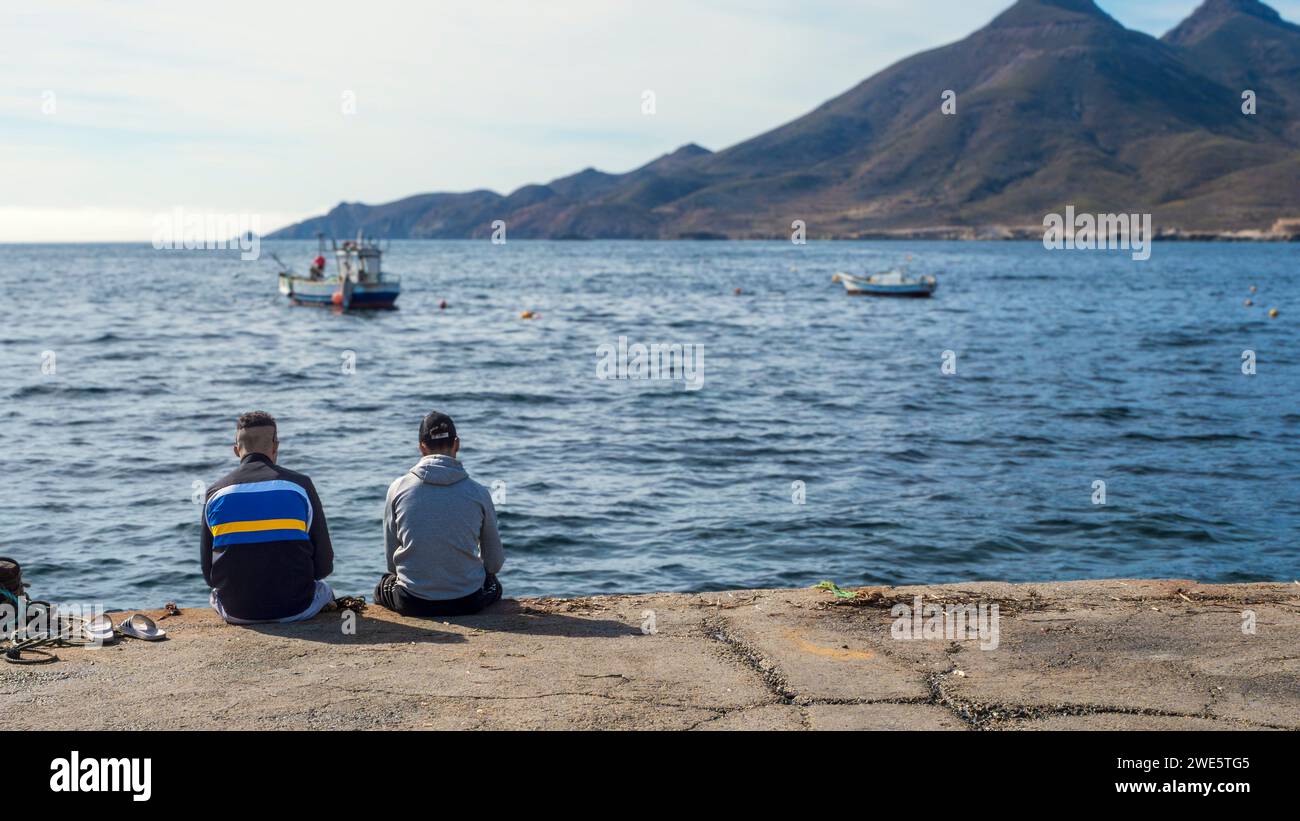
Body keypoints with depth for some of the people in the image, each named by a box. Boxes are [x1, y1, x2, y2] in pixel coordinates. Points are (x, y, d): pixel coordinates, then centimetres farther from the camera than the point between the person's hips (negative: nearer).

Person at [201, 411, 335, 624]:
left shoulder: (215, 494, 0)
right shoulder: (300, 485, -5)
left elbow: (209, 575, 5)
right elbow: (324, 566, -3)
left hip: (236, 612, 1)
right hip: (295, 608, -1)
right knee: (324, 589, 34)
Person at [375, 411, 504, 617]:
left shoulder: (398, 488, -5)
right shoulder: (478, 493, -6)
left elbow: (391, 560, 2)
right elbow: (494, 563, 4)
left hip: (412, 605, -1)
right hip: (469, 603, 1)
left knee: (382, 586, 33)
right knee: (493, 584, 34)